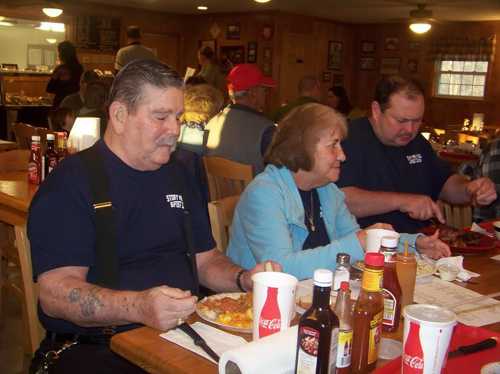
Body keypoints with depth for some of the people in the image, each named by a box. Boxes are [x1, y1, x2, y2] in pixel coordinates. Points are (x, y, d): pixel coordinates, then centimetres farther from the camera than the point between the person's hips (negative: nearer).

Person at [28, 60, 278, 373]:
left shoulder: (177, 175, 14)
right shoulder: (70, 182, -7)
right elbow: (55, 292, -17)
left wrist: (243, 279, -2)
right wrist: (139, 307, -33)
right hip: (97, 348, -5)